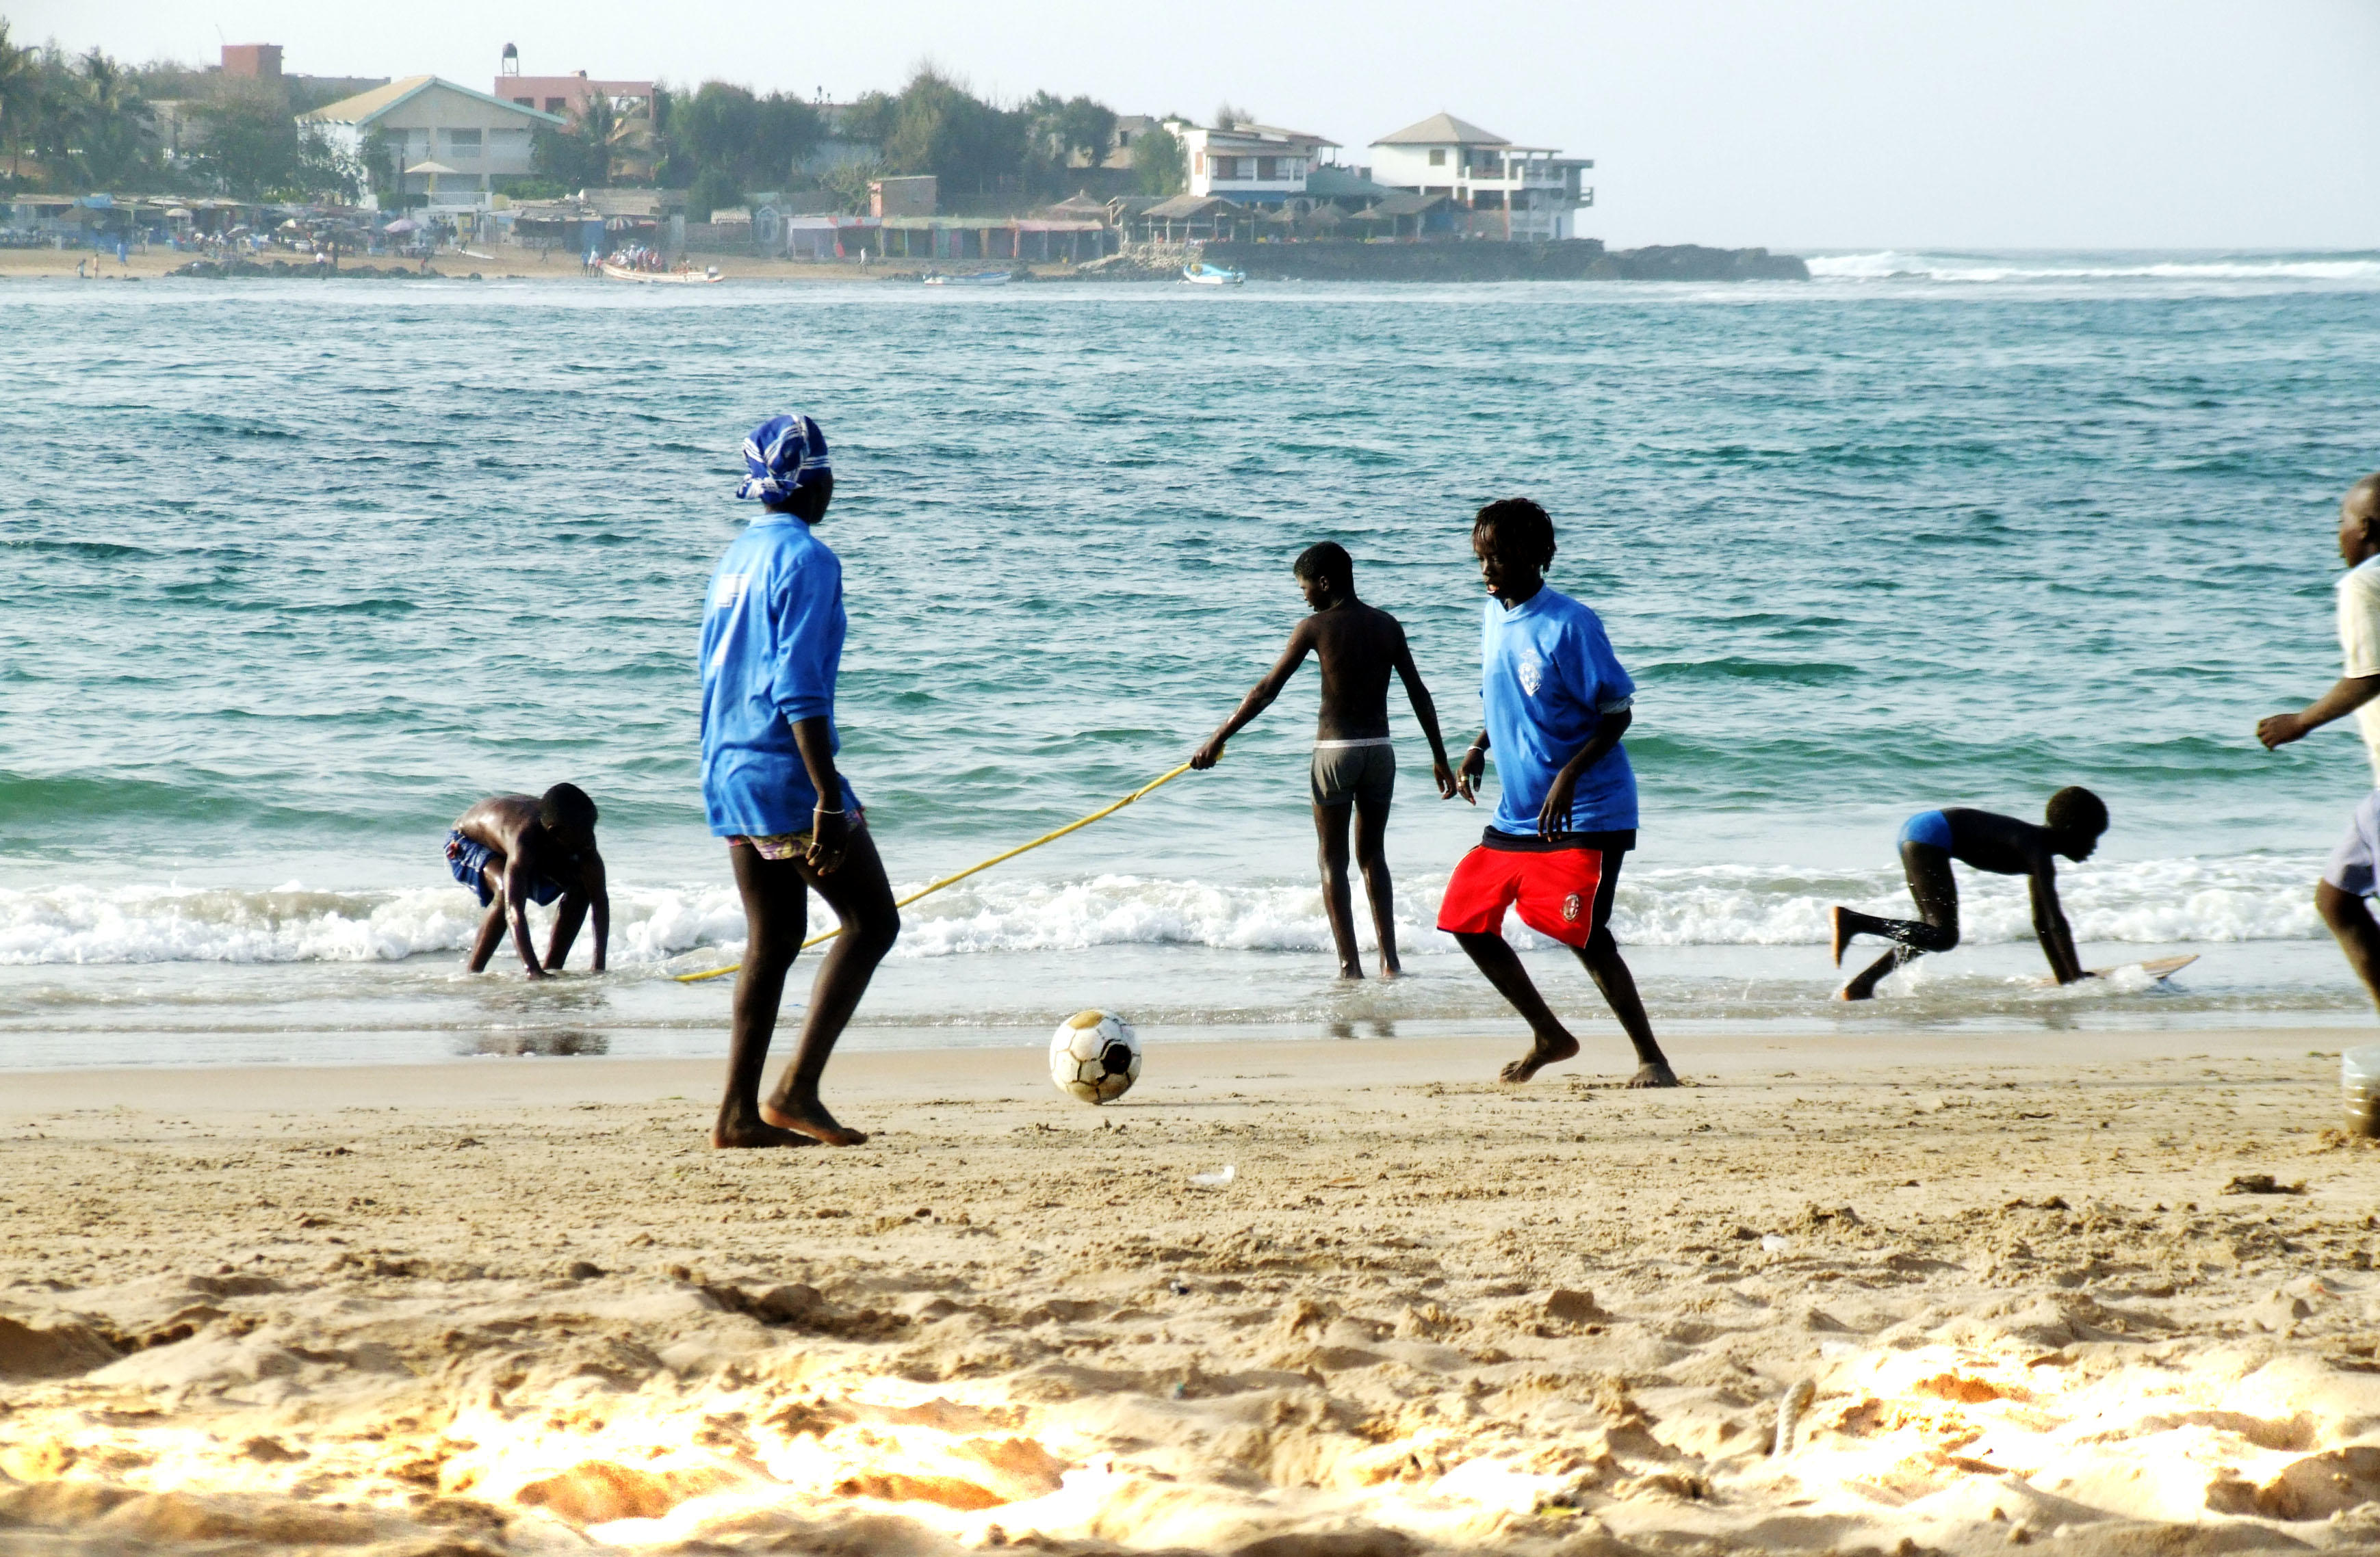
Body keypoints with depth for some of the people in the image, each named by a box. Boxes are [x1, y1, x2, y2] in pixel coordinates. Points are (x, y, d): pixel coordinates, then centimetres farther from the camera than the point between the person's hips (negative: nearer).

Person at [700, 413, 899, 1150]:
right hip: (786, 776, -9)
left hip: (729, 776, 9)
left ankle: (740, 1111, 6)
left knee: (774, 938, 12)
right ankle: (797, 1088, -10)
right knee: (872, 922, -2)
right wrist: (829, 798, -21)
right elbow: (799, 690, -20)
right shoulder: (806, 559, -13)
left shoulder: (734, 557, 15)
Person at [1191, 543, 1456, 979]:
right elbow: (1420, 696, 9)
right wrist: (1440, 758, 17)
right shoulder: (1387, 626, 6)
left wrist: (1216, 741, -3)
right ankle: (1389, 959, 9)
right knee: (1373, 855, 17)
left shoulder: (1316, 627, -7)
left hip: (1334, 751, -4)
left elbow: (1266, 691, -8)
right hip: (1379, 749, 4)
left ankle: (1350, 964, -2)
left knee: (1334, 861, 5)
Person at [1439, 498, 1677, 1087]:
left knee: (1582, 935, -15)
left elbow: (1618, 713, -15)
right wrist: (1477, 749, 5)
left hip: (1585, 814, -8)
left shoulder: (1569, 624, -16)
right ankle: (1550, 1037, 21)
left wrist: (1568, 776, -25)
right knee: (1466, 920, 5)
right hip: (1515, 814, 8)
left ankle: (1652, 1059, -1)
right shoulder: (1494, 618, 7)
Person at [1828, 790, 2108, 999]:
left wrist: (2064, 978, 24)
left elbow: (2042, 922, 24)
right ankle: (1852, 919, -17)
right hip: (1928, 835, -11)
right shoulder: (2036, 850, -13)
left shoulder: (2039, 851, 17)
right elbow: (2055, 920, -19)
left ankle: (1860, 985, 11)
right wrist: (2076, 978, -17)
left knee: (1934, 932, 17)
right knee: (1943, 936, -14)